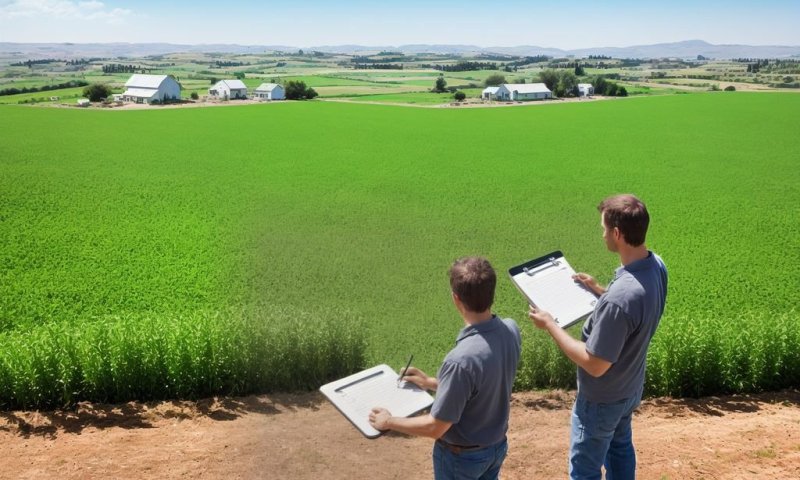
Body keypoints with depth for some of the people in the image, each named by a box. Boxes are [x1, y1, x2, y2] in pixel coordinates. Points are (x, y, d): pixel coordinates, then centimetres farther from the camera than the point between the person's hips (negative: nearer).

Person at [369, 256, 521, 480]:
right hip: (497, 445, 7)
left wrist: (389, 422, -11)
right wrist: (431, 382, 10)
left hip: (463, 456, -6)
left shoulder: (461, 360, -38)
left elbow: (436, 427, -26)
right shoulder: (511, 331, -14)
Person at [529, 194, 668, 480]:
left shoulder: (619, 298, -40)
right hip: (630, 388, 9)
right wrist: (599, 290, 9)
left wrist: (550, 326, -23)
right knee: (620, 448, 31)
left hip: (602, 400, -9)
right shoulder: (655, 265, -11)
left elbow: (595, 365, -30)